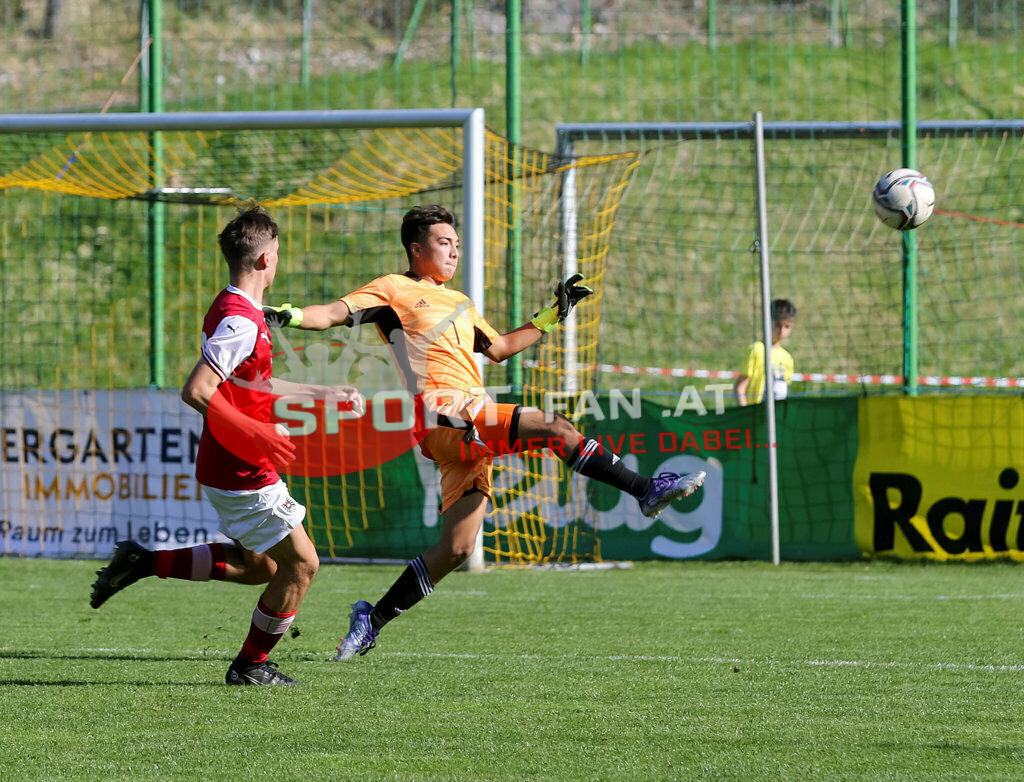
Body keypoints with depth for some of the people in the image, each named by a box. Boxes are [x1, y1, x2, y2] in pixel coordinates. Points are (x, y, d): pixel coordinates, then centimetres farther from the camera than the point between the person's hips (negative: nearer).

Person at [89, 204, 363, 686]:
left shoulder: (237, 313, 11)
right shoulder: (240, 322, -21)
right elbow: (196, 391, -29)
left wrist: (327, 394, 29)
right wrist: (256, 435, -28)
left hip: (232, 467, 10)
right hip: (244, 476, -10)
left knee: (259, 566, 19)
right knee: (301, 563, 0)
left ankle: (145, 563, 18)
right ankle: (251, 665, 10)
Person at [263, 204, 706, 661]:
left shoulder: (459, 304, 30)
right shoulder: (394, 290, 6)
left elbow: (499, 348, 41)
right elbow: (333, 314, -4)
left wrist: (552, 316, 37)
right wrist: (291, 315, -23)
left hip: (470, 432, 8)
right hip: (440, 417, -8)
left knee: (457, 547, 0)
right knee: (553, 427, -19)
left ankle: (374, 619, 8)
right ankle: (647, 490, -13)